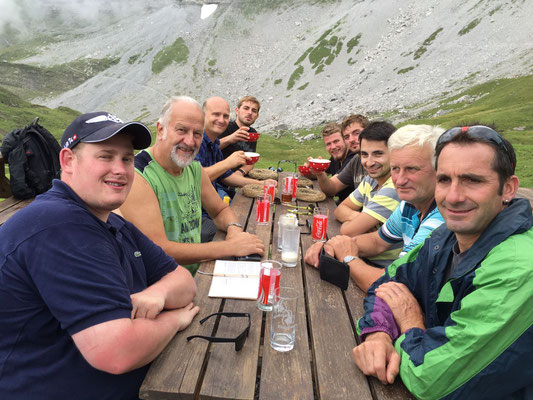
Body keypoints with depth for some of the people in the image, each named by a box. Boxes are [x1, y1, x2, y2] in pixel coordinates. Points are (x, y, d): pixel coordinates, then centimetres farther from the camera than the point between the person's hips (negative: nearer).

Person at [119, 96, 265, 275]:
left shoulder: (195, 169, 5)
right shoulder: (136, 176, -18)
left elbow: (221, 211, 17)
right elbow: (157, 250, -24)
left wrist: (234, 229, -7)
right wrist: (230, 247, -24)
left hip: (196, 273, 7)